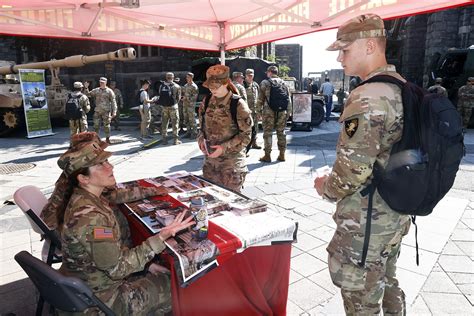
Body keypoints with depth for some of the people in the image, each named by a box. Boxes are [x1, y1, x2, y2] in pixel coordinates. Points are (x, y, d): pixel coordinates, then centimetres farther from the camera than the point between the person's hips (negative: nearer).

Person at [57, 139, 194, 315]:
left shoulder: (82, 199, -5)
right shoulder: (91, 217, -34)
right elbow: (117, 268, -28)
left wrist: (145, 262, -1)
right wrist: (162, 237, -32)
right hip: (100, 295, -7)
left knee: (162, 273, 18)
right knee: (174, 284, 7)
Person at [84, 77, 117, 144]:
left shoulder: (109, 91, 1)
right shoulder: (96, 90, 11)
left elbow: (113, 102, -1)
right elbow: (88, 94, 16)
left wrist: (114, 112, -9)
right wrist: (86, 88, -1)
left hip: (106, 111, -3)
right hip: (97, 111, 3)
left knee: (106, 125, 1)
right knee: (96, 125, 5)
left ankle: (107, 139, 13)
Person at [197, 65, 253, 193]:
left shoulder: (238, 105, -11)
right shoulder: (207, 102, 5)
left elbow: (246, 135, -9)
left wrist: (224, 147, -18)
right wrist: (201, 140, -4)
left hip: (232, 162, -5)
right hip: (210, 160, 5)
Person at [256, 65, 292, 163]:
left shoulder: (264, 83, -1)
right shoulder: (283, 83, 11)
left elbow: (260, 99, -3)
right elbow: (288, 99, 11)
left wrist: (259, 110, 5)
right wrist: (288, 112, 15)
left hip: (269, 112, -4)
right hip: (282, 112, 4)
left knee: (267, 133, 2)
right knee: (281, 133, 11)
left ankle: (267, 155, 4)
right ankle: (282, 155, 15)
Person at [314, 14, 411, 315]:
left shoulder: (367, 99, -24)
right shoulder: (404, 89, 6)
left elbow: (354, 169, -28)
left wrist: (327, 187, -8)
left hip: (366, 222, -9)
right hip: (396, 214, 9)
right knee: (387, 284, 27)